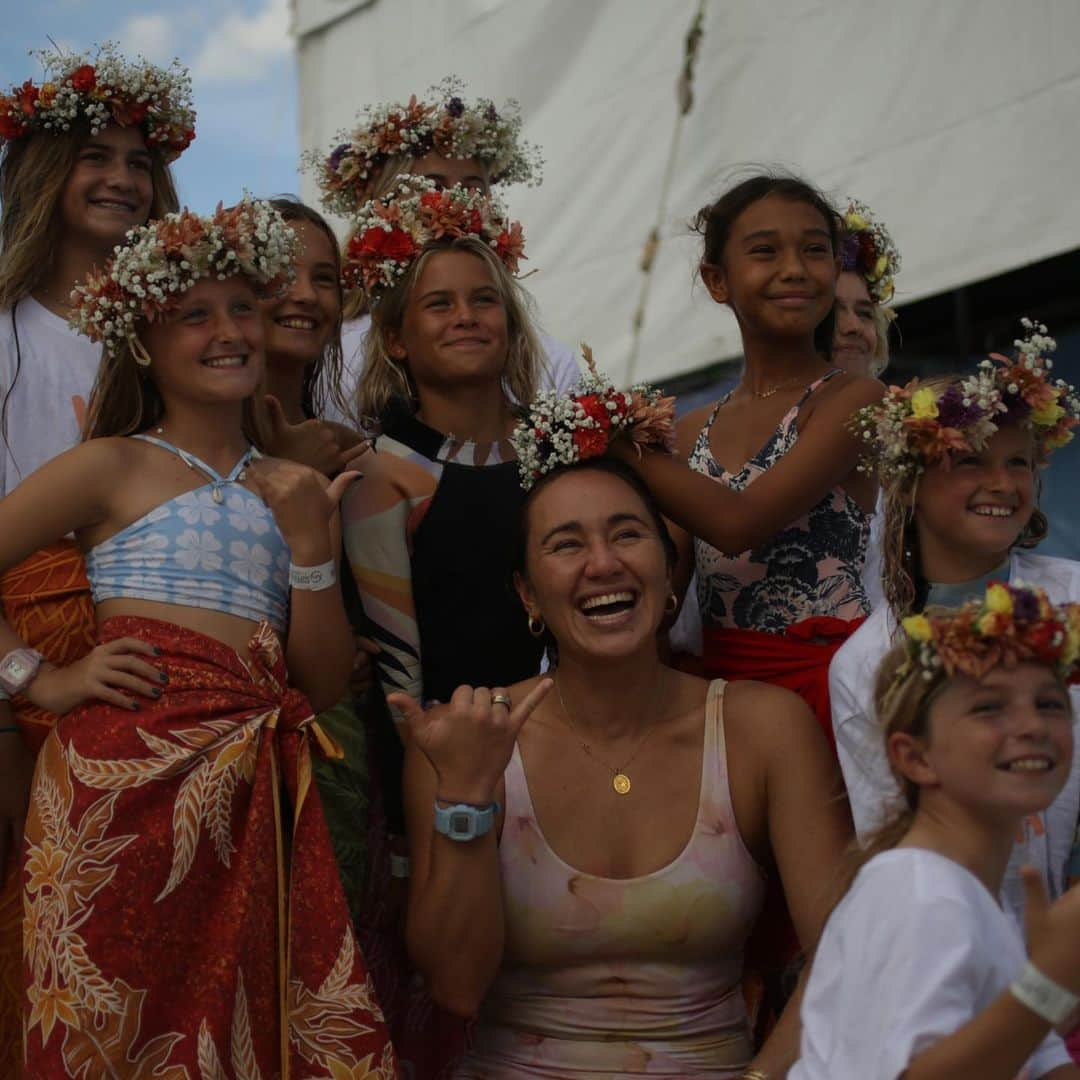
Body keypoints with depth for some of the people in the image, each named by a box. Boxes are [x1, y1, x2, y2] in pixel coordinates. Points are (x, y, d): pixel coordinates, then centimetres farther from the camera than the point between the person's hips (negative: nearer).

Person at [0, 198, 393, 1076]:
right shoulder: (116, 466, 3)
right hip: (127, 776, -4)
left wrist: (311, 544, 0)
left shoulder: (289, 490, 15)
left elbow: (326, 686, 10)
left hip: (253, 798, 4)